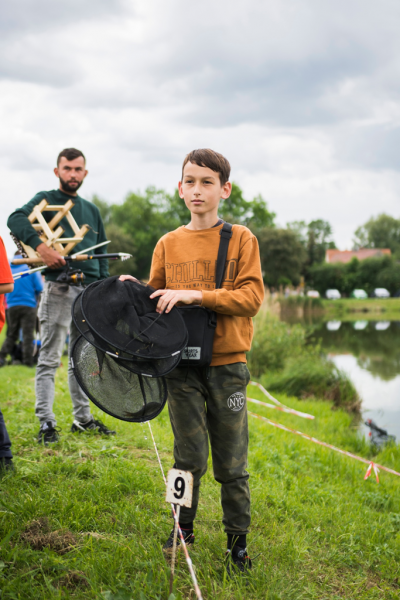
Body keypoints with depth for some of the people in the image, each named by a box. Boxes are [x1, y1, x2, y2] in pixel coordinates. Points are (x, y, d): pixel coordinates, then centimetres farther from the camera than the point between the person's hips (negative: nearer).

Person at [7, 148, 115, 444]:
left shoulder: (92, 209, 20)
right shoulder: (46, 200, 2)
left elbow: (102, 253, 22)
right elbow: (16, 219, -17)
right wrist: (41, 246, -31)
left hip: (90, 290, 6)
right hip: (59, 288, -6)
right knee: (50, 359, -4)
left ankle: (83, 417, 20)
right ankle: (46, 422, -1)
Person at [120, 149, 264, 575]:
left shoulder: (241, 239, -1)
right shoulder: (168, 244, 8)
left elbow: (252, 296, -10)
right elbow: (157, 299, 14)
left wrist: (196, 295, -18)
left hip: (227, 364, -2)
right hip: (181, 363, 2)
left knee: (231, 463, 5)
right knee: (189, 456, 9)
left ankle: (237, 540, 20)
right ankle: (183, 529, 26)